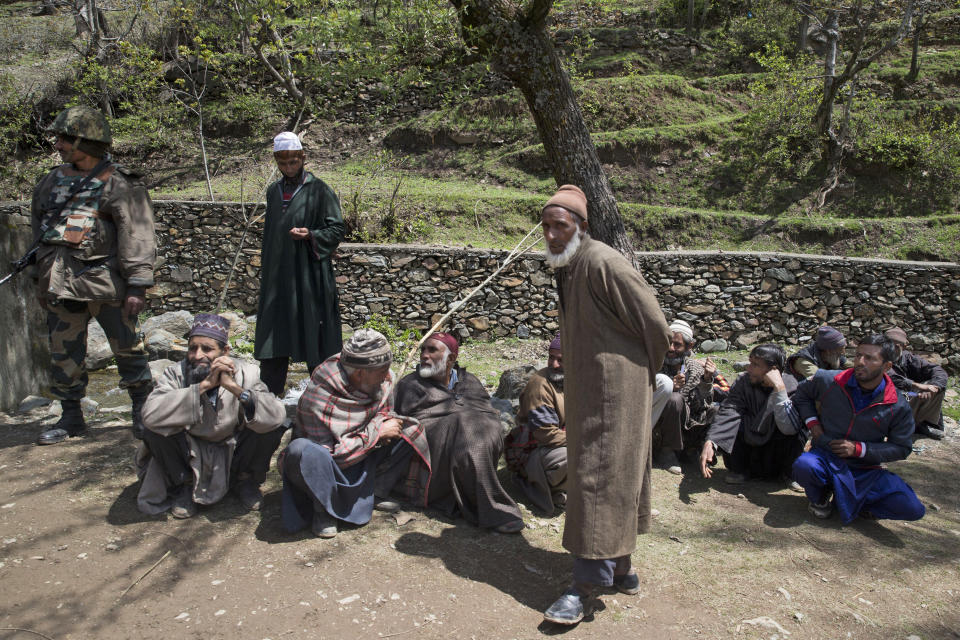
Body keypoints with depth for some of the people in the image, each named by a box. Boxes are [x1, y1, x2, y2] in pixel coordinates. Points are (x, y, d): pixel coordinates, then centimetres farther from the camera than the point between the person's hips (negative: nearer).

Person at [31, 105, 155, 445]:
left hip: (105, 282, -6)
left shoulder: (118, 185, -6)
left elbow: (137, 236, -12)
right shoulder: (53, 181, 15)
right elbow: (39, 227, 23)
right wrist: (42, 278, 21)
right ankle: (71, 417, 23)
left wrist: (138, 285, -18)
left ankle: (143, 412, 16)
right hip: (61, 286, 6)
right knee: (63, 353, 10)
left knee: (127, 348, 2)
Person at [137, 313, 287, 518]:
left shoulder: (245, 373, -15)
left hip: (233, 453, 0)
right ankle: (182, 486, 3)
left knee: (271, 429, -25)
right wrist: (203, 386, -38)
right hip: (189, 454, 0)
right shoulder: (176, 374, -15)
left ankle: (245, 480, 6)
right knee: (155, 431, -27)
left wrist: (234, 388, -39)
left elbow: (277, 416, -29)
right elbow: (150, 414, -35)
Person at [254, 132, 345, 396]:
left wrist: (310, 235, -23)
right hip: (277, 276, 6)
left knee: (312, 333, -1)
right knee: (273, 335, 6)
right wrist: (264, 270, 17)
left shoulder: (319, 190, -4)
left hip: (309, 274, -5)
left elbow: (337, 229, -5)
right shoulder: (274, 191, 14)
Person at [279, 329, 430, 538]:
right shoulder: (318, 398, -31)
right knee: (302, 451, -39)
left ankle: (375, 492, -6)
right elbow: (330, 454, -30)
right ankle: (324, 509, -16)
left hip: (363, 457, 6)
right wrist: (376, 432, -29)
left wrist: (384, 422, -17)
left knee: (409, 430, -9)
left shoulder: (384, 380, -11)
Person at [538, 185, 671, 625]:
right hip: (587, 390, 9)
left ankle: (586, 584, 2)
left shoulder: (603, 264, -19)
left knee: (598, 476, -6)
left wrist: (643, 375, -2)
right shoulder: (566, 267, 10)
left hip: (615, 388, -9)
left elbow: (656, 327, -16)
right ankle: (620, 569, 29)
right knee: (614, 475, 16)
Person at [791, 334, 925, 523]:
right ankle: (820, 497, 0)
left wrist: (859, 448, -13)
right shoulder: (829, 381, -7)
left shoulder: (898, 407, -7)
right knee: (803, 466, -37)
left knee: (913, 509, -17)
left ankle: (849, 499, 6)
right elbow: (802, 394, 14)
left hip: (865, 471, 1)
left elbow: (902, 448, 0)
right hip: (825, 458, -1)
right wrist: (812, 421, -2)